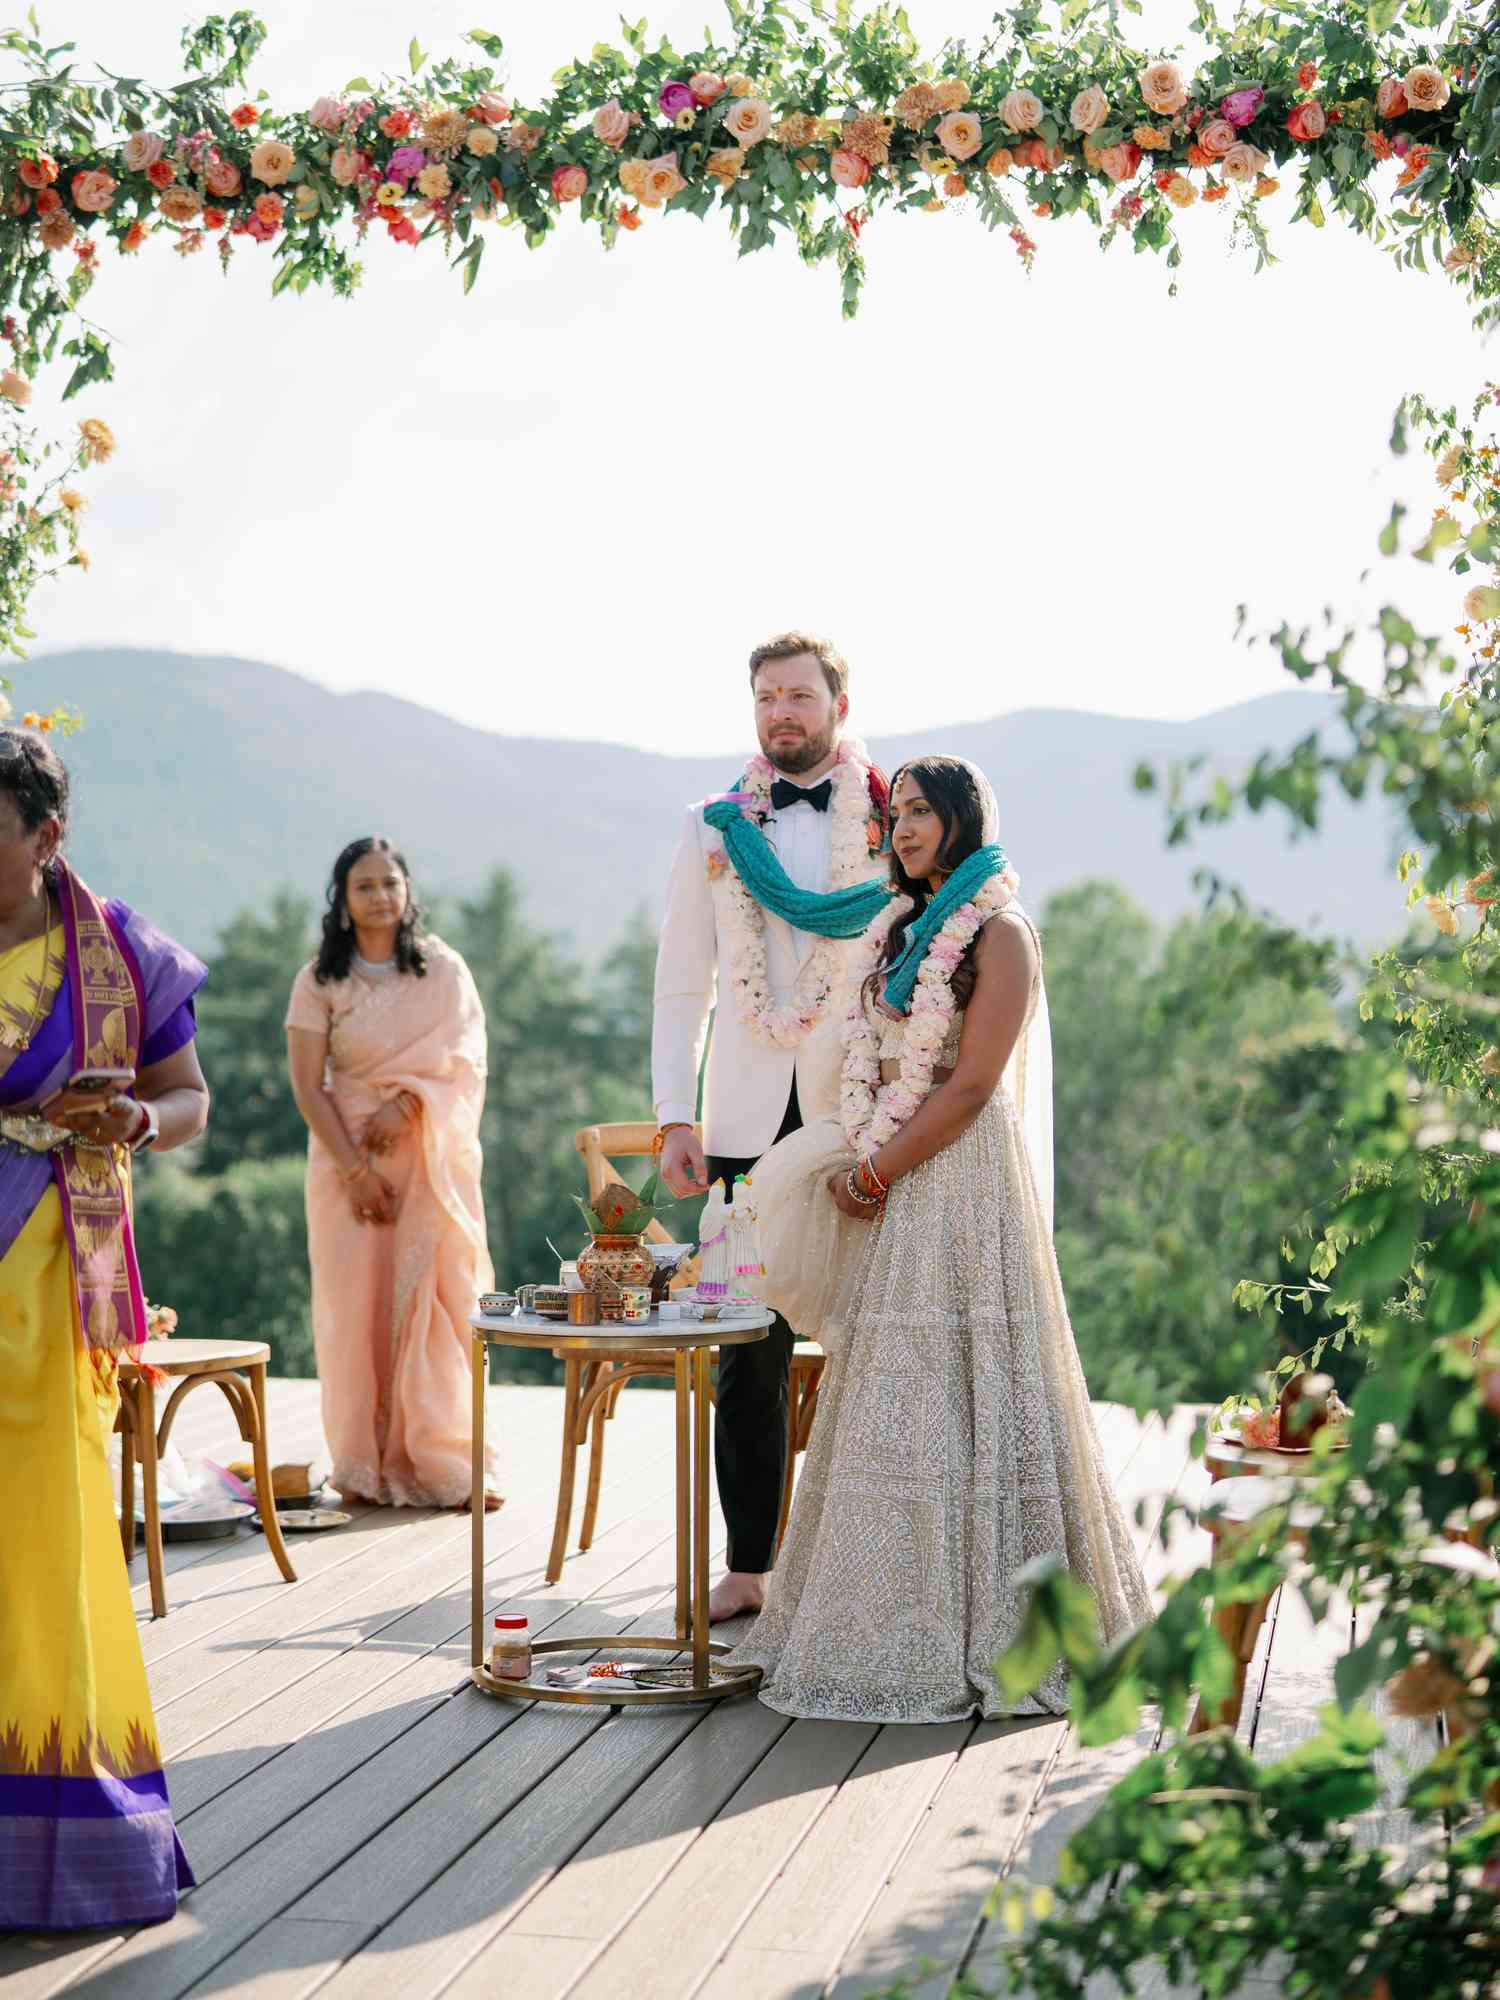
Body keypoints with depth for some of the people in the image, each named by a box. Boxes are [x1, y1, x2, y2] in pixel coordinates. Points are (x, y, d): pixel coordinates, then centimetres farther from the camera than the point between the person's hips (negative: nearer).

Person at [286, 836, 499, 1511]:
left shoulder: (444, 969, 7)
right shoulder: (320, 982, 2)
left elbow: (467, 1061, 2)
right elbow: (307, 1086, -2)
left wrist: (409, 1100, -14)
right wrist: (354, 1169, -10)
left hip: (432, 1158, 1)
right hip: (349, 1158, -1)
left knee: (439, 1300, -4)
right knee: (358, 1306, -3)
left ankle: (442, 1462, 2)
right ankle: (366, 1468, 5)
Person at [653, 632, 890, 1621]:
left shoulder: (893, 826, 5)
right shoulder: (713, 828, 11)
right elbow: (681, 986, 11)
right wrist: (676, 1118, 1)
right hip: (748, 1122, 2)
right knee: (750, 1353, 4)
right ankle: (748, 1566, 13)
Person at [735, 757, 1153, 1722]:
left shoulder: (1000, 934, -8)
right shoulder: (903, 928, 17)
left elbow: (971, 1084, -15)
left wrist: (876, 1173, -12)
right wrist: (856, 1165, 4)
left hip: (961, 1176, -8)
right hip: (888, 1182, 8)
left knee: (948, 1388, -6)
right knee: (889, 1393, 9)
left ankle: (968, 1626, 1)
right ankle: (894, 1615, 16)